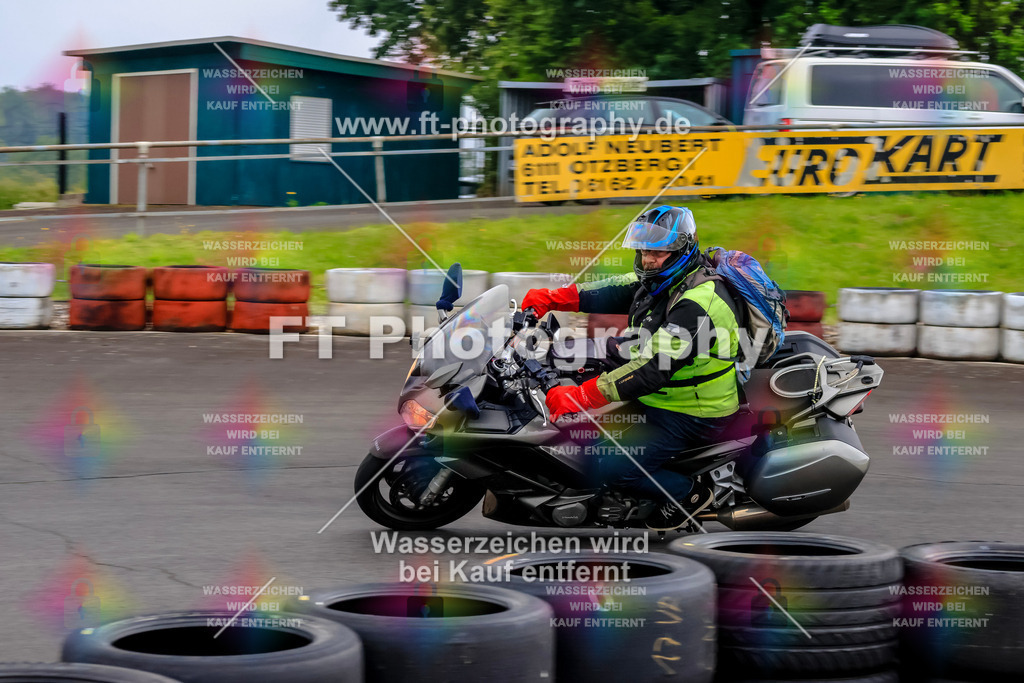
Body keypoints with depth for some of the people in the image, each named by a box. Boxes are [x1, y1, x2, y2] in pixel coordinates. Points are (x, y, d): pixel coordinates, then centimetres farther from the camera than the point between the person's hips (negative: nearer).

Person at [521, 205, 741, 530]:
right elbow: (613, 293, 8)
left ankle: (688, 493, 3)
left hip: (691, 415, -10)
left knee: (614, 469, -18)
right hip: (658, 395, 10)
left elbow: (653, 368, -35)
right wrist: (551, 298, -7)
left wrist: (582, 396, -39)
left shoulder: (697, 302, -28)